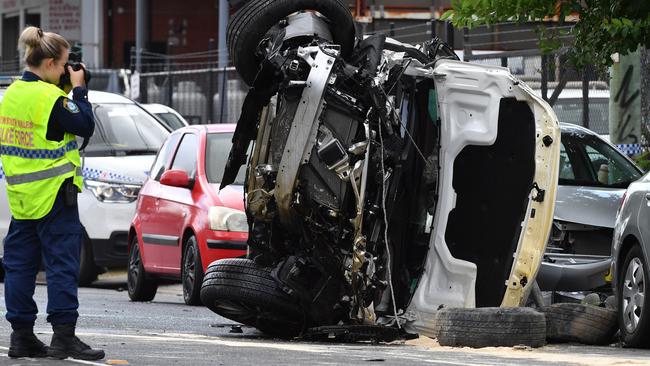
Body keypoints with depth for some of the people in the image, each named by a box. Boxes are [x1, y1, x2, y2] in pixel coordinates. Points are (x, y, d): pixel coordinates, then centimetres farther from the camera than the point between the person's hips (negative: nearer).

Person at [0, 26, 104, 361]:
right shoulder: (50, 97, -17)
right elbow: (85, 126, -12)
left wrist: (70, 91, 10)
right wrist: (78, 89, -3)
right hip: (53, 194, -8)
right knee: (62, 262, -5)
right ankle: (63, 336, -9)